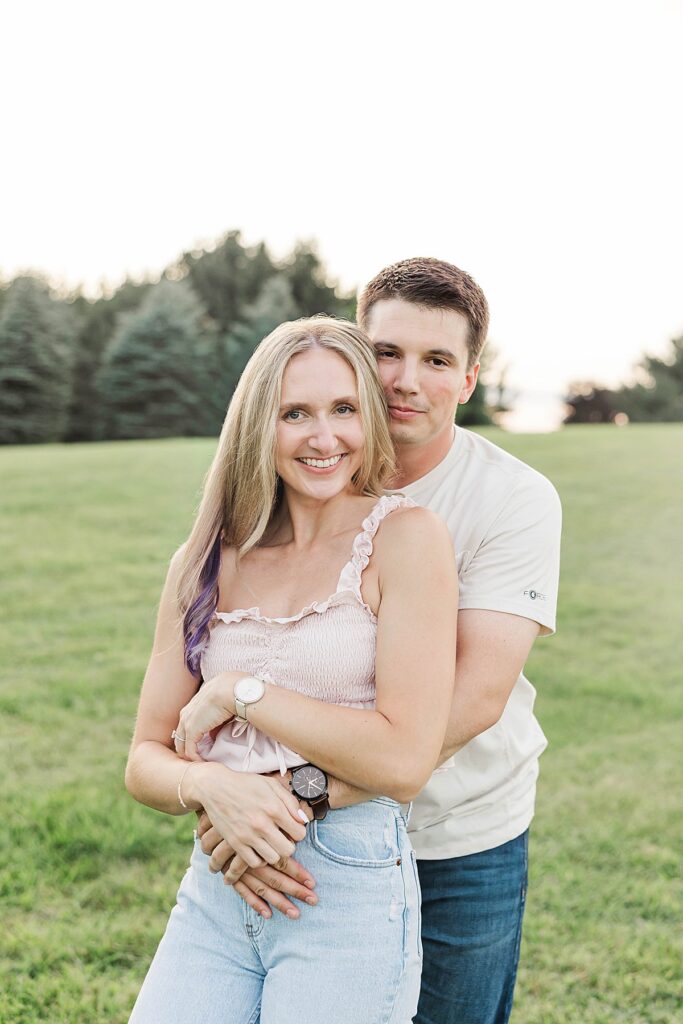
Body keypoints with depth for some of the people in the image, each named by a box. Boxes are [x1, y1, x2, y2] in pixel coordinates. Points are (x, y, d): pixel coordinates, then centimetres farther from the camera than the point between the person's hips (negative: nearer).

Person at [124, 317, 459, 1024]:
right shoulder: (205, 564, 6)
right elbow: (145, 760, 7)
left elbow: (404, 759, -14)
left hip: (350, 892, -3)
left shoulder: (405, 536, -8)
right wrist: (208, 784, -15)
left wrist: (238, 691, -10)